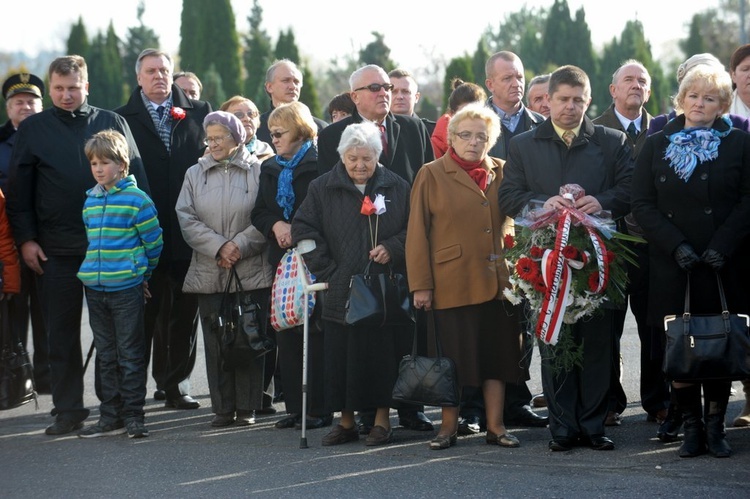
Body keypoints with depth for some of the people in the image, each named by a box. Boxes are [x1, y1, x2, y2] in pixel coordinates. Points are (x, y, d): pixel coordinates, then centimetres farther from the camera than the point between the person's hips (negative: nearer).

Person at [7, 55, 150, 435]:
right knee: (61, 332, 3)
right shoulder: (33, 129, 7)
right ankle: (68, 410, 10)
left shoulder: (112, 123, 7)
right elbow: (18, 190, 7)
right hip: (56, 248, 0)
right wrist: (25, 238, -1)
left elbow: (136, 177, 7)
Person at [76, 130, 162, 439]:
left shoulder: (136, 199, -9)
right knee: (105, 355, 11)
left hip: (127, 288, -6)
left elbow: (154, 243, -3)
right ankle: (110, 416, 17)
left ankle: (133, 415, 5)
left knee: (130, 354, 0)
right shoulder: (90, 201, 10)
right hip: (94, 287, 6)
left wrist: (141, 274, 5)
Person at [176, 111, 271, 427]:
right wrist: (219, 247, -11)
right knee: (216, 341, 2)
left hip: (252, 273, -2)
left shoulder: (257, 172, 1)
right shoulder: (195, 174, 10)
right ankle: (222, 407, 8)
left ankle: (246, 407, 8)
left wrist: (240, 245, -15)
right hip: (209, 273, 2)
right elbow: (186, 219, 1)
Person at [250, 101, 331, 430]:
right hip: (282, 260, 7)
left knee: (315, 334, -6)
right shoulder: (270, 169, 17)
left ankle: (319, 409, -1)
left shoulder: (319, 165, -6)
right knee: (285, 335, 6)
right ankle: (294, 406, 12)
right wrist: (276, 225, -5)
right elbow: (258, 213, 15)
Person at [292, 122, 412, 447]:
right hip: (341, 289, 1)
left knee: (383, 355, -1)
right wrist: (327, 271, -4)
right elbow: (303, 228, 3)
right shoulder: (322, 188, 5)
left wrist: (392, 248, -9)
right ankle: (346, 421, 12)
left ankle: (382, 419, 9)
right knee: (340, 356, 2)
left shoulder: (397, 188, 6)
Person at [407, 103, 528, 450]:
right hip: (452, 282, -3)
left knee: (497, 353, 5)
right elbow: (417, 233, -1)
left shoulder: (501, 173, 11)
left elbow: (512, 218, 20)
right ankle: (448, 427, 13)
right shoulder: (432, 175, 2)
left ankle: (495, 425, 13)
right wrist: (420, 285, -7)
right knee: (453, 356, 2)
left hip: (496, 280, 3)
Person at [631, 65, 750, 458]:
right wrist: (676, 246, -9)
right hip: (671, 267, 1)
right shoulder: (657, 145, 10)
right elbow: (641, 203, 3)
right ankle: (692, 427, 6)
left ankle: (715, 426, 9)